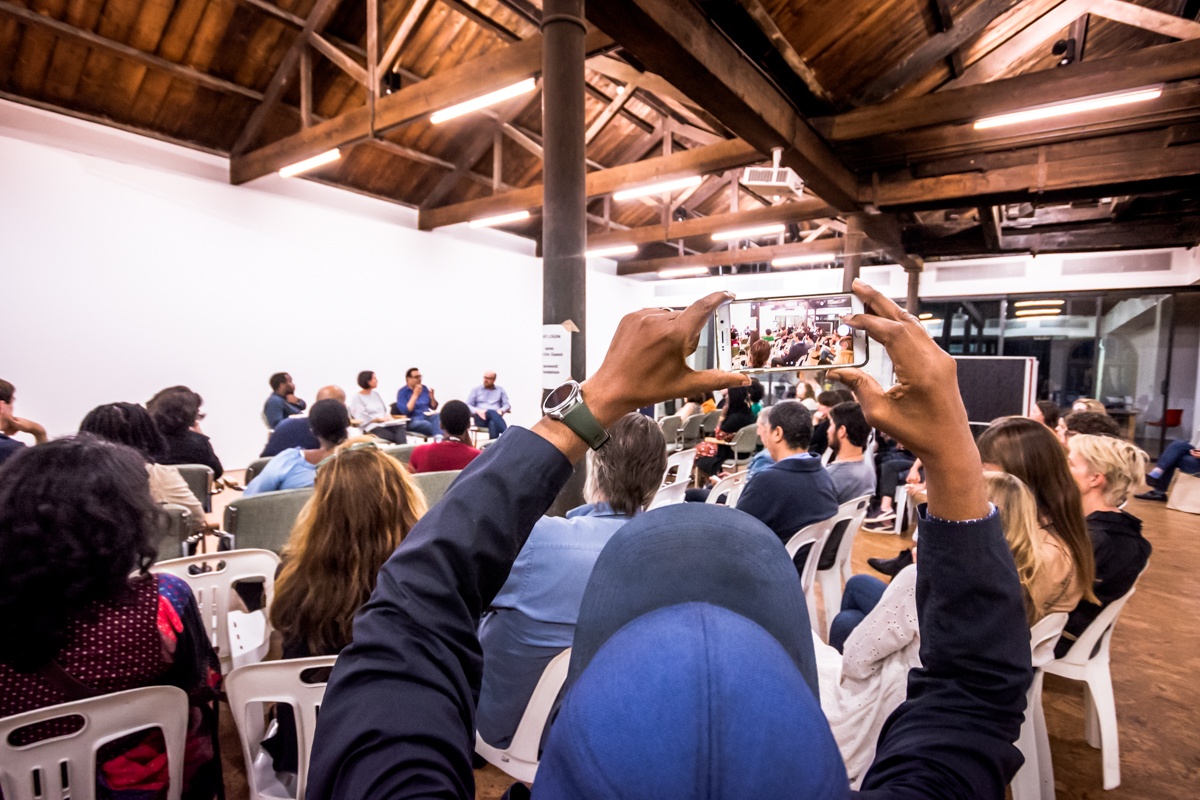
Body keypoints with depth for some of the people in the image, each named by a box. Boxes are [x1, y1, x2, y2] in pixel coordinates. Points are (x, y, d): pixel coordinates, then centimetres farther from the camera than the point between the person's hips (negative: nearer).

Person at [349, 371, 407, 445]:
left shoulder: (376, 394, 21)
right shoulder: (356, 398, 1)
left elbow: (386, 409, 18)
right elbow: (363, 419, -8)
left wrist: (388, 417, -4)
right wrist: (381, 419, -12)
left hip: (385, 424, 5)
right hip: (371, 427, -5)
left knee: (400, 427, -31)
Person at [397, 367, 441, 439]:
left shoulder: (424, 388, 13)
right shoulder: (402, 392, -2)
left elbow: (434, 407, 16)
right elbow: (405, 411, -15)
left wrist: (432, 396, -5)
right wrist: (415, 395, -16)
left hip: (427, 416, 4)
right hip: (413, 420, -4)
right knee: (427, 425, -37)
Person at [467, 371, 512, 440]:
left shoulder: (500, 390, 19)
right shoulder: (476, 390, 17)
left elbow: (507, 405, 12)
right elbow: (467, 405, 9)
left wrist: (501, 410, -12)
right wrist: (477, 411, -12)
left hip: (495, 416, 1)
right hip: (480, 418, -1)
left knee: (493, 424, -39)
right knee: (492, 412, -37)